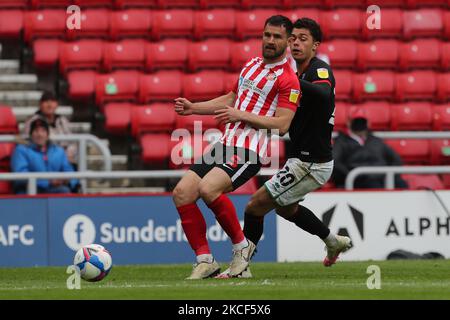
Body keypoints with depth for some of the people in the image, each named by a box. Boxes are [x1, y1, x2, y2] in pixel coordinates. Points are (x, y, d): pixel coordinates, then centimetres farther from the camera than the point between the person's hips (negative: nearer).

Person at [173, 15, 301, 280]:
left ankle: (241, 246, -11)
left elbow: (282, 124, -15)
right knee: (182, 193, -7)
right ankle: (206, 261, -3)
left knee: (208, 189, -31)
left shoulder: (288, 80, -7)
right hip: (224, 146, 8)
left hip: (248, 154, -8)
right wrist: (194, 108, 22)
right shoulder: (252, 65, 19)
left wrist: (241, 115, -17)